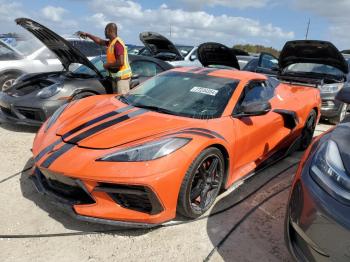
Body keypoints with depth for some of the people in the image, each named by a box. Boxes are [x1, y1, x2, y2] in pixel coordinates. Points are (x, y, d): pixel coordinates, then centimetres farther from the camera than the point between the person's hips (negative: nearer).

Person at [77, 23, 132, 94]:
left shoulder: (118, 44, -18)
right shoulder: (111, 43, 13)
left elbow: (121, 62, -26)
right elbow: (99, 41, 32)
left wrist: (107, 65, -12)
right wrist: (87, 34, 35)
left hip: (122, 76, -10)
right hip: (115, 76, 10)